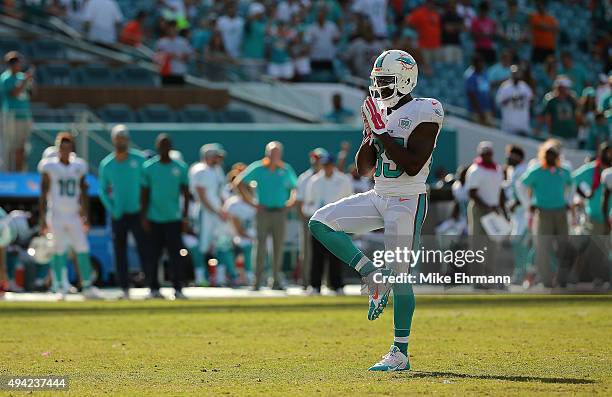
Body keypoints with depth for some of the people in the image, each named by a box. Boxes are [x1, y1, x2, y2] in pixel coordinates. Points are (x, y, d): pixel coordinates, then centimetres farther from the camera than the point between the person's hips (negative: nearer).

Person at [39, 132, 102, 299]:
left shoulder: (78, 167, 9)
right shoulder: (49, 167, -1)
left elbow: (84, 194, 15)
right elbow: (43, 195, -1)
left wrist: (86, 216, 10)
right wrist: (42, 219, -6)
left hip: (74, 216, 3)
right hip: (56, 215, -3)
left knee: (83, 249, -2)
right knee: (59, 251, -4)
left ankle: (87, 287, 2)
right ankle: (59, 287, 1)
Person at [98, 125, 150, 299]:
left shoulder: (139, 159, -3)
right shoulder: (106, 165, 1)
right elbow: (102, 191, 9)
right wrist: (112, 209, -3)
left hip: (137, 213, -2)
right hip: (118, 216, 2)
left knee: (145, 250, -6)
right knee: (120, 252, 3)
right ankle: (125, 289, 8)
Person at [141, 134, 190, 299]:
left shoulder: (180, 167, 3)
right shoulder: (148, 167, 2)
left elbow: (185, 193, 4)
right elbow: (144, 194, 4)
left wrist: (185, 216, -4)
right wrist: (143, 217, -2)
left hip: (174, 218, 0)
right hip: (154, 218, 0)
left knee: (175, 255, -5)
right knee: (153, 255, 4)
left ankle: (177, 289, -4)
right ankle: (153, 289, 12)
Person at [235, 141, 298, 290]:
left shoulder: (286, 170, 7)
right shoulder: (258, 168, 0)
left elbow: (294, 187, 20)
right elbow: (239, 182, 2)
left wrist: (291, 201, 4)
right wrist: (250, 201, -1)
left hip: (280, 212, 2)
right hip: (263, 211, -2)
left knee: (278, 247, 3)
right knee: (260, 246, -5)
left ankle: (276, 281, 9)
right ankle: (257, 280, -4)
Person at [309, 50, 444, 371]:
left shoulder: (423, 113, -12)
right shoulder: (380, 112, 11)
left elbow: (413, 166, -22)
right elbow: (363, 169, 13)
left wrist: (383, 133, -20)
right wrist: (370, 134, -2)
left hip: (407, 201, -8)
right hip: (378, 197, 8)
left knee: (400, 278, -6)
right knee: (321, 223, -7)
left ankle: (400, 354, 3)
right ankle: (372, 276, -1)